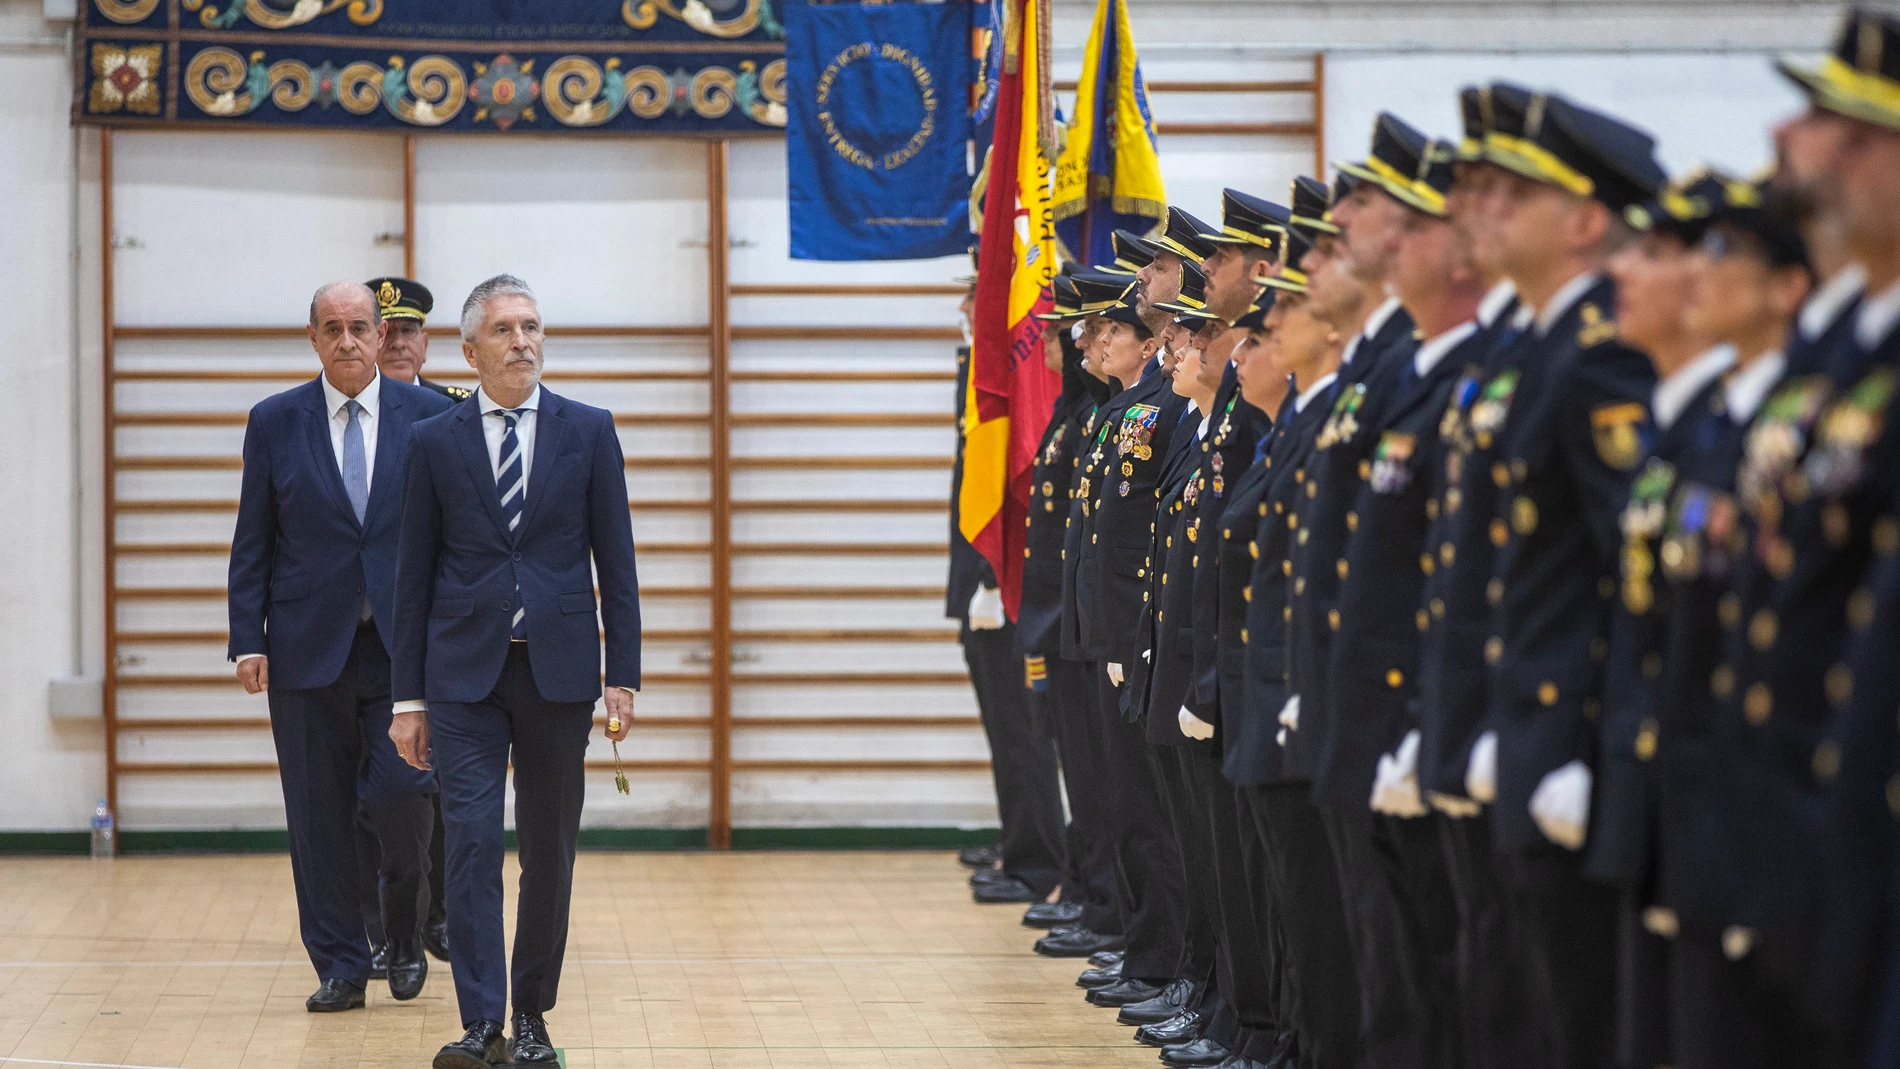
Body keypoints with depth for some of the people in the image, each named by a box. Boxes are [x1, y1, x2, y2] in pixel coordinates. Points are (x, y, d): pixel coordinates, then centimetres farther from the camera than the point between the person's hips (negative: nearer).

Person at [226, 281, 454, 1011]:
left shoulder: (428, 417, 3)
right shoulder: (275, 422, 4)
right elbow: (252, 542, 5)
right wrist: (247, 641, -2)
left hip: (404, 646, -1)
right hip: (309, 647, 1)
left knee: (400, 797, -9)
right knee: (319, 815, 3)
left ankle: (406, 938, 17)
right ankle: (340, 968, 11)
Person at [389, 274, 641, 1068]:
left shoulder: (588, 431, 4)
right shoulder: (434, 442, 4)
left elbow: (615, 559, 4)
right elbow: (415, 575, 5)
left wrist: (622, 676, -2)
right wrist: (408, 697, 2)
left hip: (557, 670, 1)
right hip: (464, 675, -1)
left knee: (548, 854, 6)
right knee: (471, 844, -9)